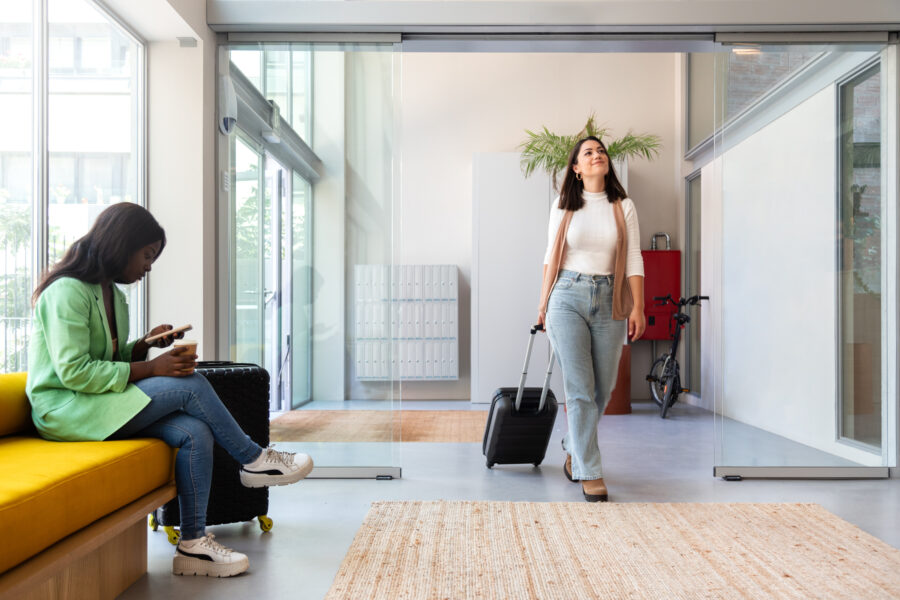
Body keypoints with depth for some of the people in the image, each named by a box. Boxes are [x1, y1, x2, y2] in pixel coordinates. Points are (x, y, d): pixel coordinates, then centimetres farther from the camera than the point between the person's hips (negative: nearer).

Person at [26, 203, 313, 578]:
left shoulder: (112, 293, 14)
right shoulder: (68, 291, -15)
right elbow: (74, 372, -22)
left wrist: (145, 345, -1)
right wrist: (149, 369, -21)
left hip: (103, 405, 9)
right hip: (64, 410, -8)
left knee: (196, 432, -17)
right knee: (189, 384, -23)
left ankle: (194, 545, -13)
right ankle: (253, 459, -5)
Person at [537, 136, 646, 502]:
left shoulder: (623, 206, 6)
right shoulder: (563, 206, 4)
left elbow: (634, 259, 3)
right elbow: (551, 256, 8)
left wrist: (637, 307, -4)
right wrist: (543, 301, 7)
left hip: (609, 301, 2)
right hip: (568, 297, -2)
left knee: (603, 387, 10)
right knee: (579, 388, -5)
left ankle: (574, 447, 36)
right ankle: (589, 472, 3)